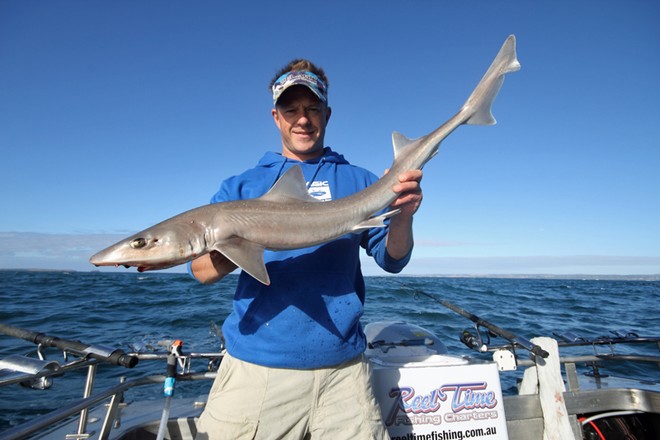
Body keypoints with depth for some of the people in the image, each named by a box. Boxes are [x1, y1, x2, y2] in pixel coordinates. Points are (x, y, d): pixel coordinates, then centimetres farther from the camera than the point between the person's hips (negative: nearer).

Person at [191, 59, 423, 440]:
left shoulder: (358, 181, 8)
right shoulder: (242, 186, 7)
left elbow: (392, 259, 1)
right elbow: (202, 270, 1)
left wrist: (403, 215, -19)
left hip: (341, 367, 1)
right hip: (254, 364, 1)